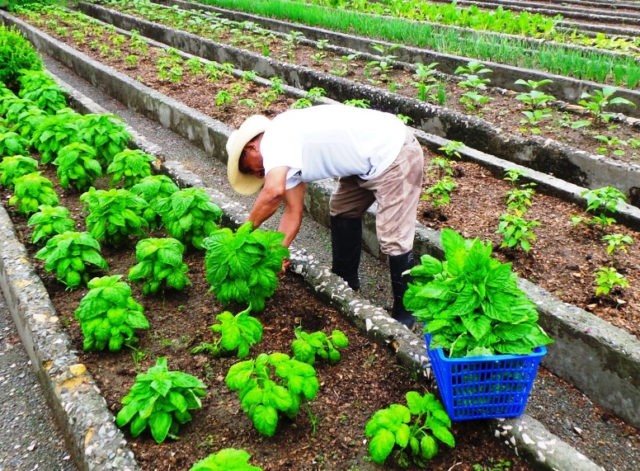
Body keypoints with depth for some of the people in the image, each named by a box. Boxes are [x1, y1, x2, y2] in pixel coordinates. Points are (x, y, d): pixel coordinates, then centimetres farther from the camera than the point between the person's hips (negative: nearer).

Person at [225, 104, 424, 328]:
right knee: (342, 211, 21)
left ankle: (404, 313, 11)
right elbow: (293, 211, 12)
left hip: (394, 154, -10)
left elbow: (274, 191, -33)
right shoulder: (288, 151, 11)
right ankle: (345, 282, 39)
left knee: (393, 239, -7)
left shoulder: (274, 138, -16)